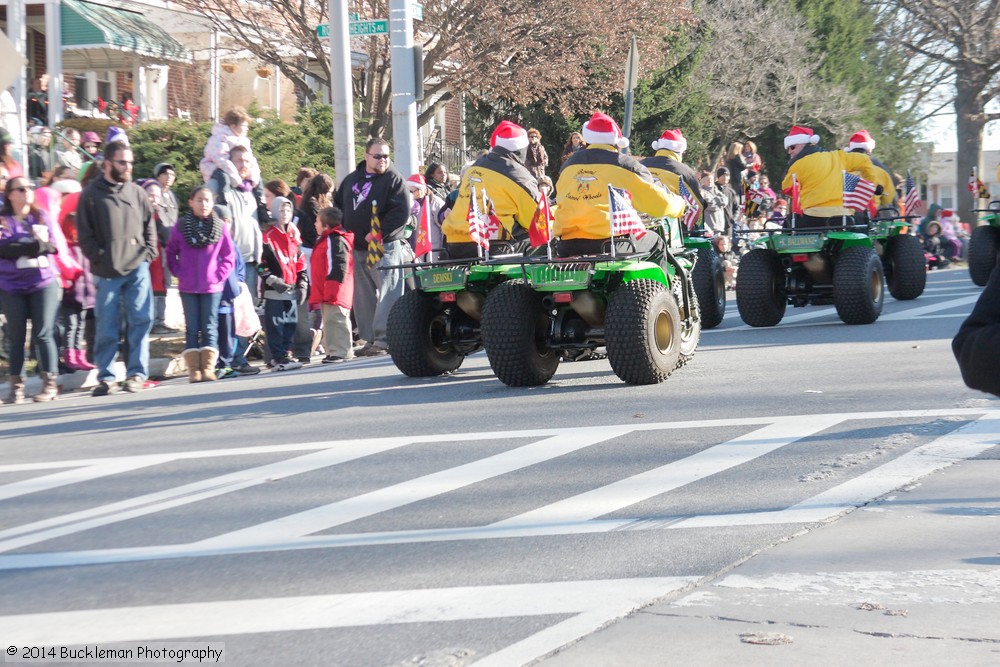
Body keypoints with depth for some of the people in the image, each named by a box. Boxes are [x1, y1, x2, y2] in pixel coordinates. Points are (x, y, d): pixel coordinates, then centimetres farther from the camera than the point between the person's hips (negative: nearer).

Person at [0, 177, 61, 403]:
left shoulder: (42, 216, 7)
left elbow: (52, 246, -1)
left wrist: (19, 247, -15)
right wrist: (36, 244, -14)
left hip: (43, 283, 1)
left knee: (43, 334, -1)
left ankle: (50, 383, 2)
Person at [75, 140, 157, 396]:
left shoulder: (136, 192, 9)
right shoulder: (91, 194, 0)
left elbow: (149, 224, 15)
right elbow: (84, 233, 0)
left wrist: (149, 252, 3)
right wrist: (98, 259, -7)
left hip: (138, 268, 2)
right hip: (108, 271, -2)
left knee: (140, 321, -1)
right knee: (107, 327, 2)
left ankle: (137, 373, 6)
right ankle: (106, 376, 10)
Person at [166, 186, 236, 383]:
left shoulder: (220, 227, -2)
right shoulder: (181, 227, -1)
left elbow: (229, 256, 3)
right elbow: (171, 253, 6)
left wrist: (219, 275, -6)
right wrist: (179, 273, -4)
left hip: (212, 287, 0)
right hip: (188, 287, 0)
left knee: (210, 328, 1)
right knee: (192, 329, 4)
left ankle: (208, 368, 1)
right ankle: (193, 369, 5)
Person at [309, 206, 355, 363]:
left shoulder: (336, 241, -15)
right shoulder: (326, 241, 19)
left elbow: (338, 268, -23)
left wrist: (332, 290, -25)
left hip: (335, 292, -11)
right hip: (327, 293, 11)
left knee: (335, 320, -9)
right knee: (329, 321, 13)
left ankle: (341, 352, -8)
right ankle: (334, 350, 18)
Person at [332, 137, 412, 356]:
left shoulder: (394, 180, -4)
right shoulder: (351, 180, 15)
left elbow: (401, 213, -14)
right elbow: (338, 205, 25)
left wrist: (378, 233, -17)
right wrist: (345, 232, 12)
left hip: (386, 247, -7)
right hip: (358, 248, 7)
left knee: (387, 296, -11)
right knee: (364, 297, 9)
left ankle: (383, 339, -13)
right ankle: (370, 339, 16)